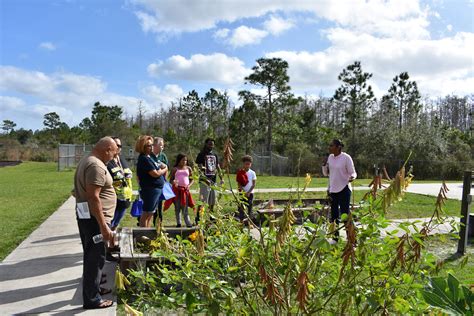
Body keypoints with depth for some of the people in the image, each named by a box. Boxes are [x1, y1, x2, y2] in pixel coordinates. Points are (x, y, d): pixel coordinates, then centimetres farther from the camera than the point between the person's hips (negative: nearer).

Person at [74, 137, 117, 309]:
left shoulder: (87, 160, 13)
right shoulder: (96, 166, -20)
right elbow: (93, 197, -26)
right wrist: (103, 226, -25)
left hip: (86, 216, 11)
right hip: (94, 219, -11)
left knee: (91, 256, 23)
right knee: (96, 258, -1)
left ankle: (92, 287, 39)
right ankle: (92, 299, 10)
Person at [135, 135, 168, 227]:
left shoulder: (148, 157, 14)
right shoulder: (144, 159, -17)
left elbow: (156, 168, 21)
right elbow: (155, 173, -19)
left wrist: (161, 166, 1)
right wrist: (164, 170, -3)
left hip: (156, 189, 10)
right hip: (150, 189, -10)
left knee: (150, 213, 16)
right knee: (147, 213, -3)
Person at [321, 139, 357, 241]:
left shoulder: (346, 158, -12)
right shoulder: (330, 157, 6)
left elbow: (353, 173, -8)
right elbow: (326, 173, 13)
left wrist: (352, 177, -31)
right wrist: (324, 164, -5)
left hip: (344, 189, -6)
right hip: (332, 190, 7)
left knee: (345, 214, -5)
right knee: (334, 216, 13)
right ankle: (335, 238, 24)